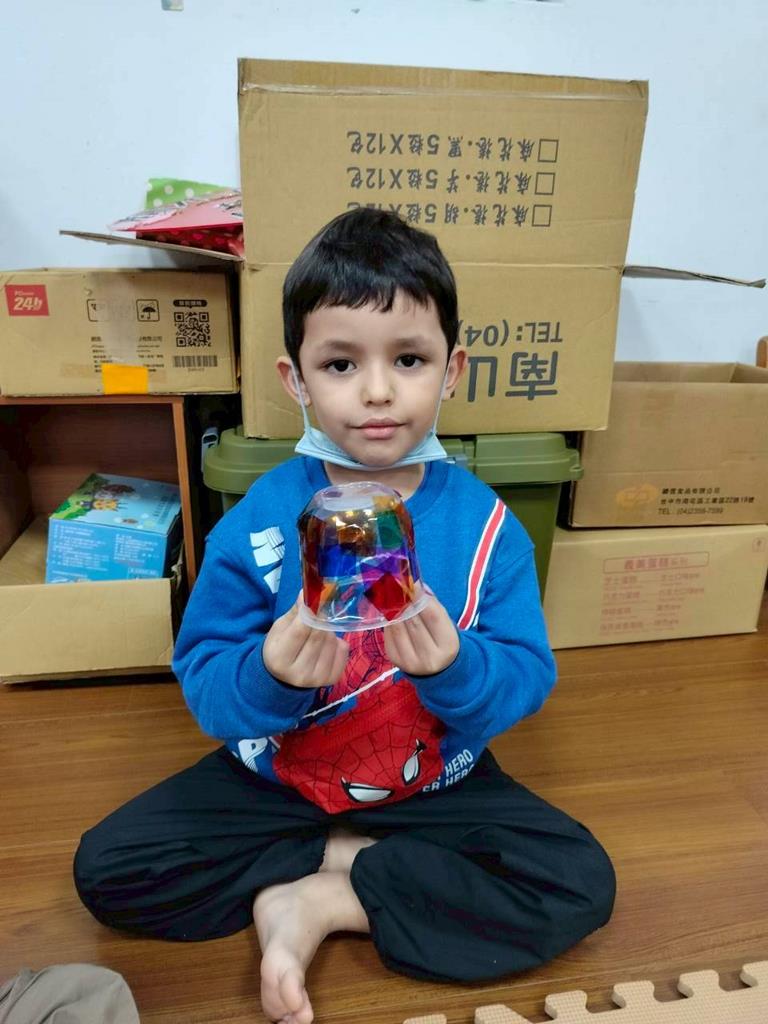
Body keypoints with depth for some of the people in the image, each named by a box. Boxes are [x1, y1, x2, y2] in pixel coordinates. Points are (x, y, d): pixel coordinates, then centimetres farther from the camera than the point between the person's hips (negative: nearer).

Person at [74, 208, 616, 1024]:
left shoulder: (484, 524, -14)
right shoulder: (257, 521, -14)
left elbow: (527, 680, -14)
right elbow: (203, 684, -14)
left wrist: (454, 665, -35)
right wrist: (270, 674, -35)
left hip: (435, 784, 1)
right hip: (275, 778, 1)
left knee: (581, 882, -16)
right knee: (106, 867, -9)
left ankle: (316, 904, -7)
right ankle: (353, 858, -2)